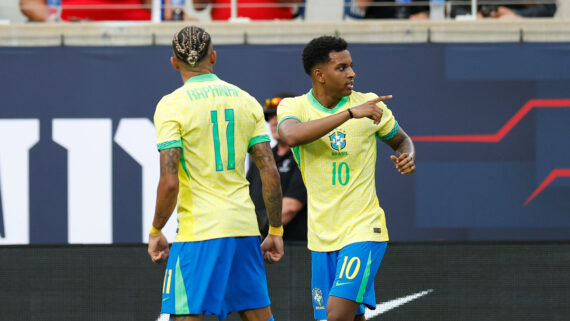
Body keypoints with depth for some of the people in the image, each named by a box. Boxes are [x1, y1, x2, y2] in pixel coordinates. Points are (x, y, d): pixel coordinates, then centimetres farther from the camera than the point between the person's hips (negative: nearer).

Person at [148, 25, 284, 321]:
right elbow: (270, 173, 5)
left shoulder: (171, 105, -6)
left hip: (197, 230, -5)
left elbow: (169, 182, -14)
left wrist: (156, 232, -1)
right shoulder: (245, 100, 8)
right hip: (245, 228, 5)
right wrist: (275, 232, 12)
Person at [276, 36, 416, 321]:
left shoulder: (370, 105, 0)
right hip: (322, 236, 2)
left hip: (363, 230, -2)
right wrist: (351, 113, -31)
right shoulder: (293, 107, -3)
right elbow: (292, 135, -28)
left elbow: (401, 140, 19)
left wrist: (407, 158, -6)